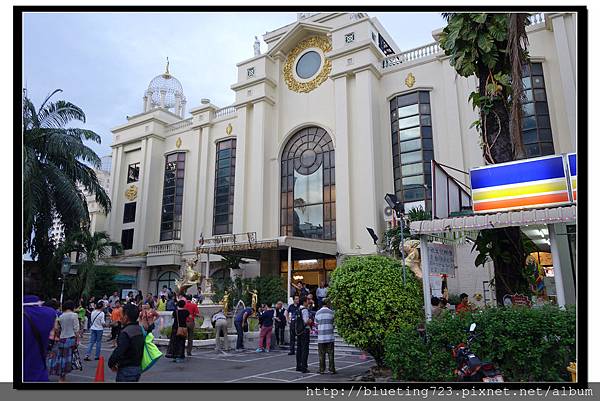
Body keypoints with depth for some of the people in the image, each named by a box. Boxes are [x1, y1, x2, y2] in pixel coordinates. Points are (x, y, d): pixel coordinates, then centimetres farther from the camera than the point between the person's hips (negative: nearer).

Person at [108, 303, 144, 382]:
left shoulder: (125, 333, -21)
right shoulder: (140, 329, 6)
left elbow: (118, 352, -24)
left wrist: (111, 364, -4)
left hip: (126, 370, -9)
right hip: (138, 368, 9)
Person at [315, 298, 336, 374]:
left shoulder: (318, 313, 5)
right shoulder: (331, 312, -2)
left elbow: (316, 325, 8)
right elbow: (333, 323, 5)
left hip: (321, 337, 2)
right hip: (330, 337, -2)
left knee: (321, 355, 7)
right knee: (331, 354, 5)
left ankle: (321, 370, 11)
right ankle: (332, 369, 7)